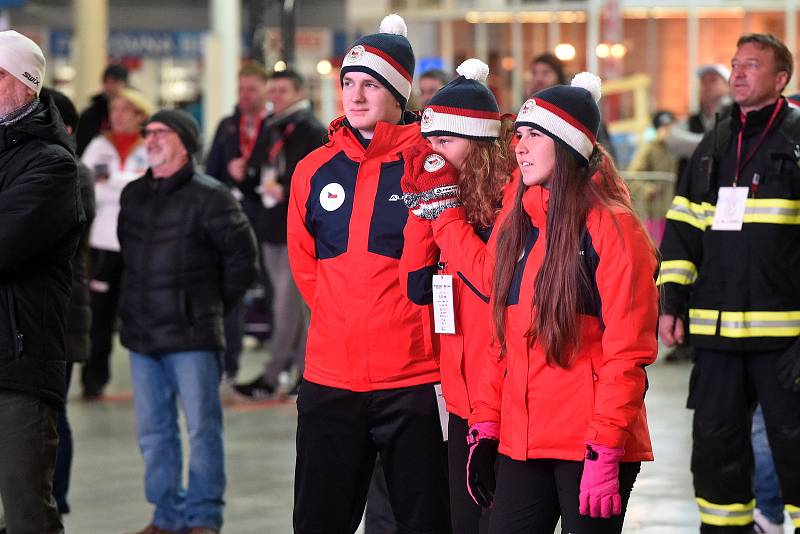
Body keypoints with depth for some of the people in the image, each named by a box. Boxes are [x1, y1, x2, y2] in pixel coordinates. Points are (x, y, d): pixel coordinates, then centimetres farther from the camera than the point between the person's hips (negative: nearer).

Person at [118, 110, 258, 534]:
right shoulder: (133, 195, 12)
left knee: (202, 429, -3)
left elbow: (242, 258, -4)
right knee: (153, 433, 10)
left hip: (191, 338, -6)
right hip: (141, 335, 6)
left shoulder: (209, 196, -8)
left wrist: (213, 305, 1)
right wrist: (138, 303, 16)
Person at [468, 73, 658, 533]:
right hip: (521, 441, 7)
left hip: (589, 444, -7)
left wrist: (606, 450, -17)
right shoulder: (519, 225, 14)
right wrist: (486, 427, 11)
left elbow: (628, 351, -13)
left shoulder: (612, 226, -8)